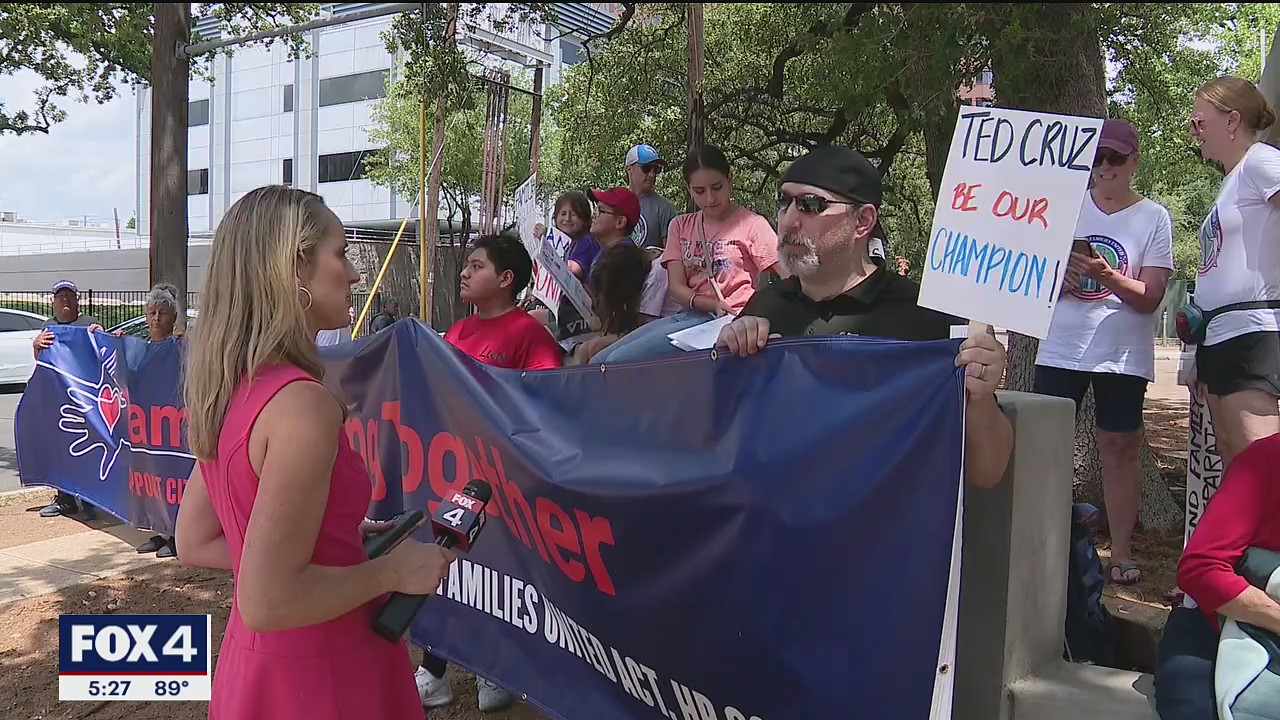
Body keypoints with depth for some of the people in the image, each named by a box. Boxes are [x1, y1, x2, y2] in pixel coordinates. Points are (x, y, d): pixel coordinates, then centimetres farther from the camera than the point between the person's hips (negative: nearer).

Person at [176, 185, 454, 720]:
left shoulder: (231, 389, 1)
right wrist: (391, 570, -15)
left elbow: (195, 544, 10)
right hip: (316, 676, -8)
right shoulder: (302, 403, -26)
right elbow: (267, 601, -27)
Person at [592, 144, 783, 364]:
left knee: (619, 362, -21)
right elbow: (676, 289, 5)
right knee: (600, 362, -9)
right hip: (689, 315, 6)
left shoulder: (752, 224, -2)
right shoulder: (680, 226, 14)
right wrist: (714, 304, -15)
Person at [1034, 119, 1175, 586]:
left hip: (1122, 354, -2)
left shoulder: (1154, 218, 1)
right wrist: (1062, 274, -13)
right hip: (1061, 349, 2)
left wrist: (1106, 276, -23)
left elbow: (1149, 298, -6)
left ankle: (1122, 552, 12)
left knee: (1120, 447, 3)